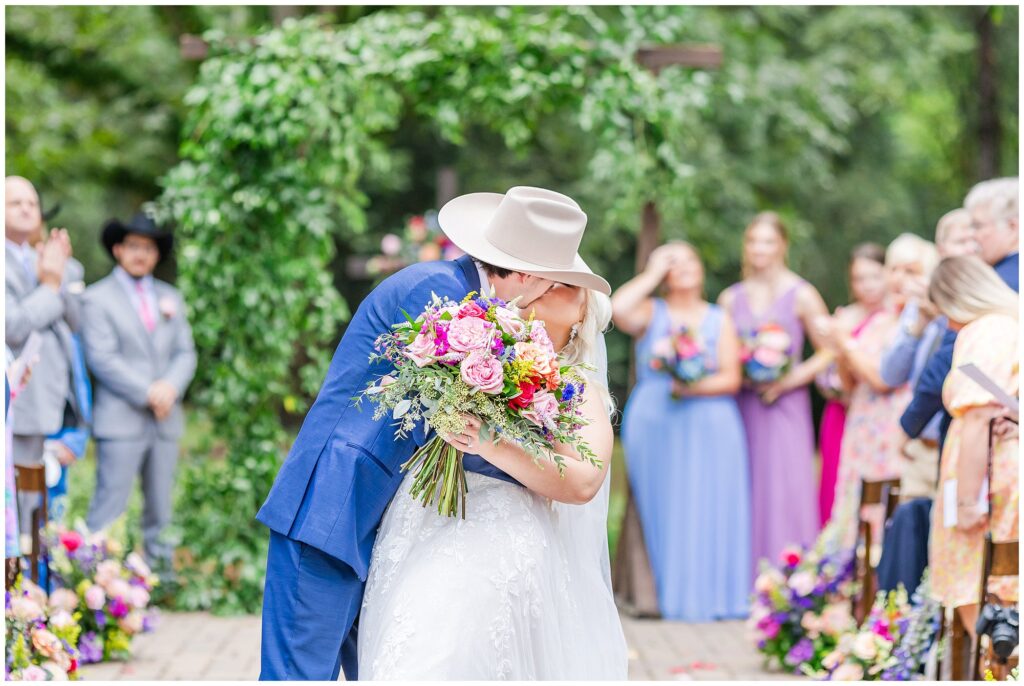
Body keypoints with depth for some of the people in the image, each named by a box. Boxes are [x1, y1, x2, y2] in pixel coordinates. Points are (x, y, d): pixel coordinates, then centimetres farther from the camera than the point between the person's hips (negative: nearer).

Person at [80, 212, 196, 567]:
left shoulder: (170, 297, 17)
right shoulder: (97, 298, -1)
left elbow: (185, 353, 11)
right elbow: (102, 358, -10)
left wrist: (170, 387, -9)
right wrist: (147, 394, -15)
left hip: (165, 420, 5)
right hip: (121, 420, -5)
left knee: (160, 512, 8)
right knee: (109, 510, -8)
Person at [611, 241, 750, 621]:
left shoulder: (719, 320, 12)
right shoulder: (651, 312, 8)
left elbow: (731, 378, 3)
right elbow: (618, 309, -15)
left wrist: (695, 387, -16)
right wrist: (653, 273, -5)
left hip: (710, 426, 1)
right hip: (654, 422, -1)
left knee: (710, 510, -3)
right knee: (663, 508, -3)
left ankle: (713, 594, 2)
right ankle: (670, 594, 1)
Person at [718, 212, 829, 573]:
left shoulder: (801, 295, 2)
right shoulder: (731, 298, 12)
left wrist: (792, 378, -10)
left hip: (785, 405, -3)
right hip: (742, 406, 3)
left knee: (785, 491, -7)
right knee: (748, 494, 0)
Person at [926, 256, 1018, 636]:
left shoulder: (982, 332, -9)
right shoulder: (1014, 325, 18)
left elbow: (978, 421, -17)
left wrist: (967, 498, -18)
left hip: (993, 487, -9)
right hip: (1010, 484, 9)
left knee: (976, 602, -6)